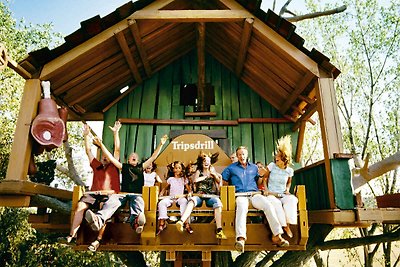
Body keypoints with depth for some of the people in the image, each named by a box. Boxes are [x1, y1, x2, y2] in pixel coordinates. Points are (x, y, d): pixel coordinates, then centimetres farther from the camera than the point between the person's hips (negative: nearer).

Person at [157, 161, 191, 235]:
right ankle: (162, 223, -22)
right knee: (161, 203, -27)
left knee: (184, 201, -37)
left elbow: (188, 189, 12)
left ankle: (186, 223, -36)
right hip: (170, 197, 2)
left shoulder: (184, 179, 13)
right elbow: (165, 188, 21)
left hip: (181, 197, -2)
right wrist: (160, 194, 4)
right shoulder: (170, 179, 14)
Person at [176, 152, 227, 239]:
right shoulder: (199, 171, 15)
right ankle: (181, 221, -52)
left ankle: (219, 230, -38)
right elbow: (195, 180, -4)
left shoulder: (213, 171, 21)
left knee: (218, 202, -33)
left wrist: (213, 173, -3)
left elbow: (219, 181, 11)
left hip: (210, 196, 1)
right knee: (192, 200, -36)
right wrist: (206, 176, 3)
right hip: (199, 195, -1)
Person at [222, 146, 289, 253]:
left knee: (268, 205, -29)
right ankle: (240, 238, -53)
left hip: (254, 194, 3)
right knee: (242, 207, -39)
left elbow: (258, 182, 25)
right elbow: (224, 180, 23)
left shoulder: (254, 167, 26)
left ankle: (277, 235, -29)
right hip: (240, 195, -3)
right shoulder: (231, 168, 20)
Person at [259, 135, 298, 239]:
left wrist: (287, 189, 4)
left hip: (283, 195, 2)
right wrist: (266, 189, -8)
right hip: (271, 194, -2)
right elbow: (265, 178, 7)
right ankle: (284, 226, -26)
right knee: (275, 203, -37)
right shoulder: (272, 166, -1)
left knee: (292, 199, -32)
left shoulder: (289, 170, 6)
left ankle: (287, 224, -23)